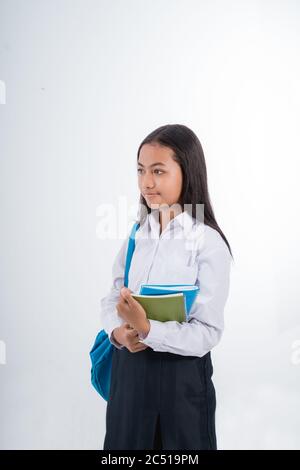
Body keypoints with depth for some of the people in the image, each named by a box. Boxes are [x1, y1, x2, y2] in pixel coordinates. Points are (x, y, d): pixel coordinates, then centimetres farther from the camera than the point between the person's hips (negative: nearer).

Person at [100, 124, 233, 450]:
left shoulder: (209, 243, -16)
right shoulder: (138, 234, 2)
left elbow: (208, 333, -18)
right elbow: (112, 297, 5)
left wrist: (146, 329, -29)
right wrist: (118, 332, -14)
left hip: (181, 373, -5)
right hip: (128, 367, 5)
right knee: (127, 442, 20)